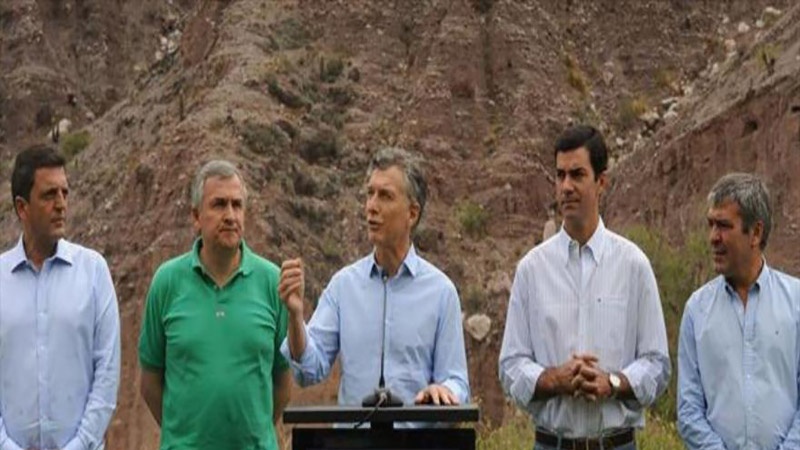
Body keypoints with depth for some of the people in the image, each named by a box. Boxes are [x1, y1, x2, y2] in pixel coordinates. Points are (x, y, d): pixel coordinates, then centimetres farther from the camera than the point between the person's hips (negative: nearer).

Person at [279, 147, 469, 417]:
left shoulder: (439, 290, 2)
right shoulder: (344, 284, 8)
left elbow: (456, 384, 3)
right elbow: (311, 371, 1)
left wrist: (442, 390, -19)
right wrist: (295, 315, -14)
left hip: (416, 434, 1)